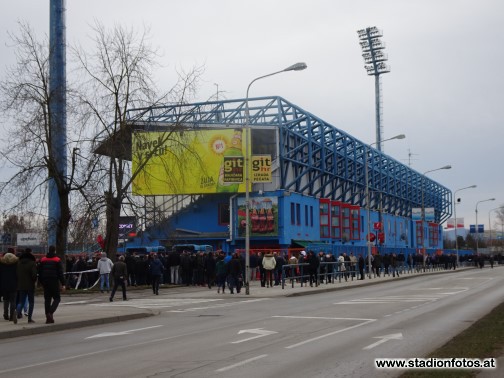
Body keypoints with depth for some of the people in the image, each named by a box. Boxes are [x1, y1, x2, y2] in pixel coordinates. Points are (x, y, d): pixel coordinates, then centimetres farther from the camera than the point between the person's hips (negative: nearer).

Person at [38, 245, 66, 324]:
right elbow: (60, 273, -7)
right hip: (54, 282, -4)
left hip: (45, 282, 4)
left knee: (47, 299, 9)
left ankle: (48, 317, 6)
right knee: (57, 298, 3)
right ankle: (51, 313, -19)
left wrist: (41, 282, 16)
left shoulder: (43, 260, 9)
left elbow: (40, 272, 10)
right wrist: (63, 284, -5)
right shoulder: (57, 260, -5)